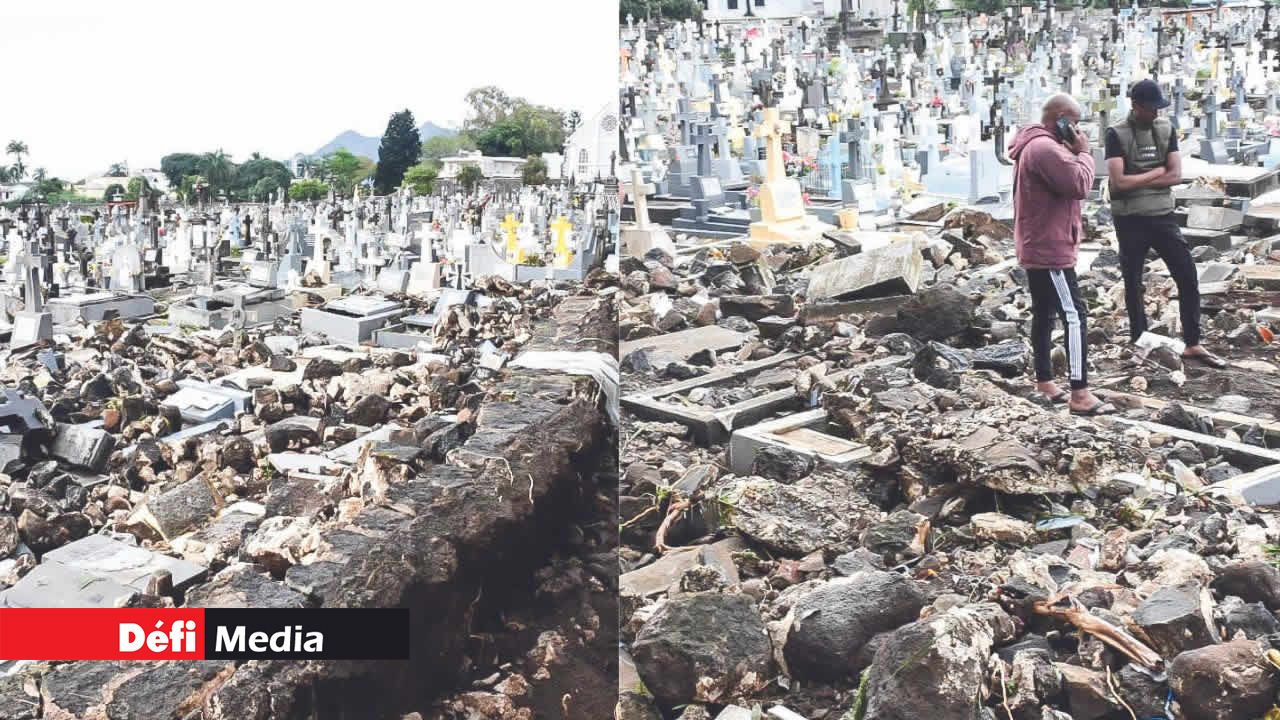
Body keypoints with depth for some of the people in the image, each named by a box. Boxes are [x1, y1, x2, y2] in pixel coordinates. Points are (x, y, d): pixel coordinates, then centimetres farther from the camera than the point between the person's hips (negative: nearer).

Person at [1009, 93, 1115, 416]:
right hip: (1049, 249, -11)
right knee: (1075, 316, -11)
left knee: (1044, 314, 15)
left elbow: (1064, 183, 18)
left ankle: (1044, 381, 22)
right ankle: (1080, 395, -12)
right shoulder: (1045, 148, -19)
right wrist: (1084, 152, -9)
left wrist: (1074, 152, 5)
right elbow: (1080, 185, -23)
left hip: (1038, 247, 11)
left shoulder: (1034, 146, 16)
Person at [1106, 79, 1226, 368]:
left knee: (1188, 277, 0)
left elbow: (1176, 176, -4)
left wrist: (1136, 182, -13)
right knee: (1133, 282, 8)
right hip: (1130, 219, -4)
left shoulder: (1166, 129, 4)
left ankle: (1193, 345, 8)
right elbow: (1119, 182, -19)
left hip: (1162, 215, 4)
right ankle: (1138, 343, 21)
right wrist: (1157, 172, -9)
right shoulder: (1116, 134, -9)